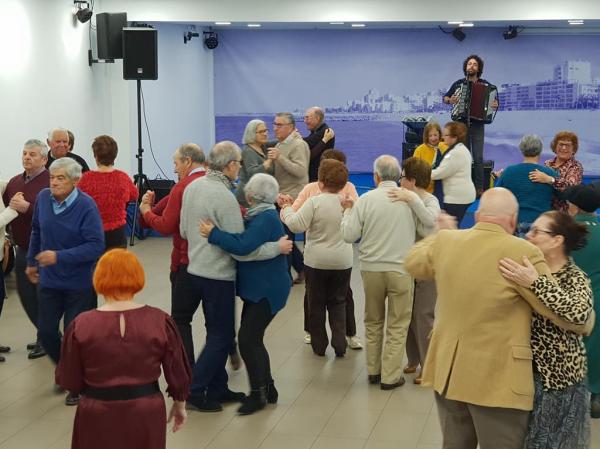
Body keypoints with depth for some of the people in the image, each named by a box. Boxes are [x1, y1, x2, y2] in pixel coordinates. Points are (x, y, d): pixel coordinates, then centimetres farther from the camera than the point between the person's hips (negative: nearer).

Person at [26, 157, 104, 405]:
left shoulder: (86, 206, -21)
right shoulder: (43, 198, -5)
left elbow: (96, 246, -24)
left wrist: (59, 257, -28)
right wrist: (32, 262, 20)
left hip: (80, 284, -5)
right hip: (49, 280, 5)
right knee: (46, 332, 9)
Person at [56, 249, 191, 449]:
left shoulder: (81, 325, -12)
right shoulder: (160, 321, -9)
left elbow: (69, 381, -5)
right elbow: (177, 373, 0)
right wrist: (179, 405, 17)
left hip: (98, 417, -1)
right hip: (146, 415, 1)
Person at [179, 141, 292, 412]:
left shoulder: (192, 187, 3)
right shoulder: (225, 197, -22)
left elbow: (184, 230, 14)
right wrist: (277, 248, -13)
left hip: (195, 271, 9)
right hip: (218, 275, -9)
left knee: (218, 332, 18)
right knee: (221, 336, 3)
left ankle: (217, 389, 24)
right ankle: (194, 389, 3)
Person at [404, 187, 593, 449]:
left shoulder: (445, 241, 0)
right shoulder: (522, 253, -17)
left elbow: (413, 263, 22)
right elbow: (564, 313, -10)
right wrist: (586, 323, 12)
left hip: (447, 371, 6)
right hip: (497, 380, -6)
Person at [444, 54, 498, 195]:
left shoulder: (485, 85, 4)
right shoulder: (459, 83, 7)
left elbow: (494, 100, 10)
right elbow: (445, 98, 16)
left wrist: (495, 105, -13)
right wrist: (449, 100, -7)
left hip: (477, 125, -1)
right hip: (461, 124, 1)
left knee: (478, 158, -7)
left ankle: (479, 188, -3)